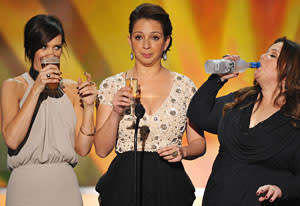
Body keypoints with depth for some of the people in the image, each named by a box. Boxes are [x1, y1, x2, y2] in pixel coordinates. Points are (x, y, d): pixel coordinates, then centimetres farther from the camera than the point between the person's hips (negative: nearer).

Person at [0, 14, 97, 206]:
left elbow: (83, 148, 3)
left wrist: (88, 105, -7)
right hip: (26, 187, -3)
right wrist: (36, 89, -16)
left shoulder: (71, 89, 8)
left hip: (65, 186, 3)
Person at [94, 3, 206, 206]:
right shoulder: (111, 86, 2)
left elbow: (199, 142, 8)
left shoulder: (184, 86, 4)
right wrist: (116, 113, -16)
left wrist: (182, 151, -12)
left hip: (169, 188, 1)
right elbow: (102, 149, -2)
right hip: (124, 187, 0)